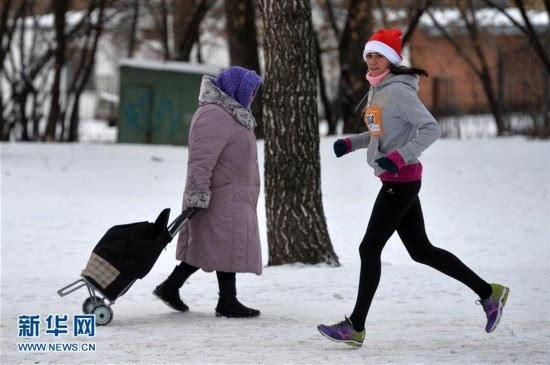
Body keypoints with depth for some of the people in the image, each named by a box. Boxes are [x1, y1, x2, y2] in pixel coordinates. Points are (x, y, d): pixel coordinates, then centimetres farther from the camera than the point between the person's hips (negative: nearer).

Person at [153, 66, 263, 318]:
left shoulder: (229, 113, 18)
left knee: (203, 246, 13)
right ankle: (227, 302, 2)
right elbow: (202, 159, -24)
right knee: (228, 246, -5)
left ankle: (170, 287, 18)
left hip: (233, 196, 11)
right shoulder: (214, 115, -18)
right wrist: (199, 194, -27)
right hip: (222, 196, -11)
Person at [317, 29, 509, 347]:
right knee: (421, 250, 13)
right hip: (395, 181, 10)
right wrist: (349, 144, 12)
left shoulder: (399, 91, -15)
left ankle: (356, 327, -3)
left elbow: (431, 129, -21)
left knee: (369, 249, -8)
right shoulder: (377, 91, 13)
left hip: (402, 180, -10)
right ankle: (489, 293, 22)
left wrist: (398, 158, -29)